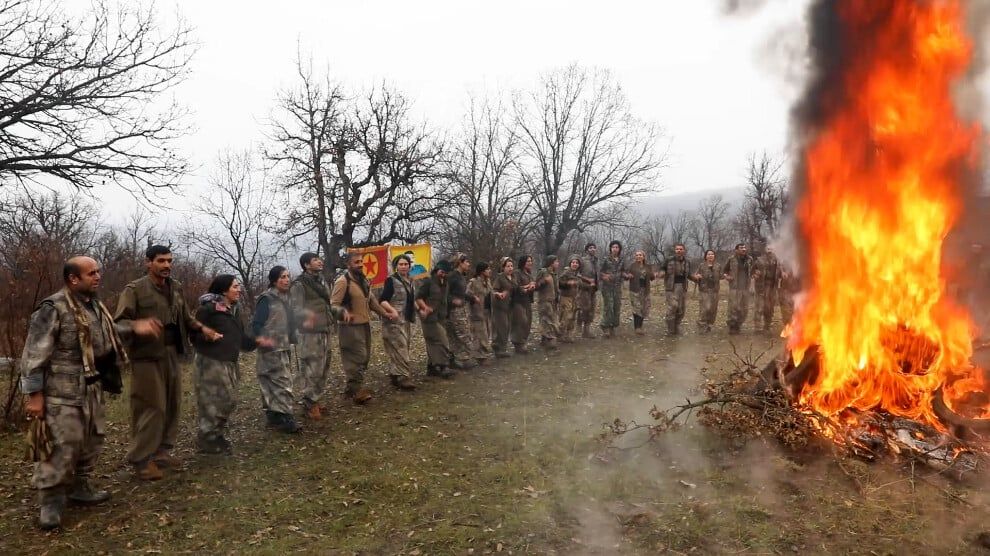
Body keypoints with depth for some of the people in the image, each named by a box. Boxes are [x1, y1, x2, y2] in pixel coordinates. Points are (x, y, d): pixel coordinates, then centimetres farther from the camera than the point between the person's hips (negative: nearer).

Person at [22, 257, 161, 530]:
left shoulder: (94, 305, 9)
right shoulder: (53, 308, -17)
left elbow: (106, 331, 27)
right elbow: (34, 354, -16)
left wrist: (134, 327, 11)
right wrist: (34, 394, -17)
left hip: (92, 388, 9)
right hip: (62, 391, -9)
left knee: (93, 439, 16)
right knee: (65, 444, -7)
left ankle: (79, 487, 33)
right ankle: (50, 500, 9)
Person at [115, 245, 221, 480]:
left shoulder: (176, 288, 13)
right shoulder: (134, 289, -7)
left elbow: (185, 317, 22)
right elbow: (119, 321, -12)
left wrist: (202, 328, 5)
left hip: (172, 354, 7)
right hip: (147, 356, -7)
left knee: (172, 406, 11)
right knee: (151, 407, -6)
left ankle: (161, 451, 24)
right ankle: (141, 458, 5)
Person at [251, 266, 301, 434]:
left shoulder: (286, 298, 10)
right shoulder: (266, 299, -13)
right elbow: (256, 324, -15)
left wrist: (292, 340, 17)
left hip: (285, 347, 8)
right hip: (272, 349, -8)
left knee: (272, 383, 14)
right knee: (282, 382, -10)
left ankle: (273, 415, 20)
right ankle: (284, 417, -5)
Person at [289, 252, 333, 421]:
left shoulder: (322, 282, 14)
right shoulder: (299, 284, -11)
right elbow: (295, 308, -19)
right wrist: (306, 315, -38)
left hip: (325, 331, 8)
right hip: (309, 333, -8)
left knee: (323, 369, 13)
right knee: (311, 369, -6)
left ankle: (315, 399, 25)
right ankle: (309, 403, 6)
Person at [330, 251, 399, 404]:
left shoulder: (364, 280, 13)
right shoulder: (343, 281, -13)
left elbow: (371, 300, 24)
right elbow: (333, 305, -18)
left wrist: (384, 313, 21)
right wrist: (344, 312, -37)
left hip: (365, 325, 9)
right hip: (351, 326, -9)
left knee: (364, 357, 12)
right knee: (357, 358, -10)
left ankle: (352, 387, 23)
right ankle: (356, 390, -1)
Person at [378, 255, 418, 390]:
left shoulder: (409, 281, 13)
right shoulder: (391, 280, -9)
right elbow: (382, 300, -16)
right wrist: (392, 310, -30)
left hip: (406, 321, 8)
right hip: (394, 321, -8)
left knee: (397, 350, 11)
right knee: (400, 349, -12)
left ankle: (394, 376, 17)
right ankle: (403, 377, -12)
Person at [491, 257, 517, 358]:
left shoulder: (513, 277, 10)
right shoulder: (499, 277, -11)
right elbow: (493, 290, -17)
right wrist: (498, 294, -36)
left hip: (509, 305, 7)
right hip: (500, 305, -7)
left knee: (508, 327, 9)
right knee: (502, 327, -7)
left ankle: (496, 345, 23)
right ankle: (500, 349, 2)